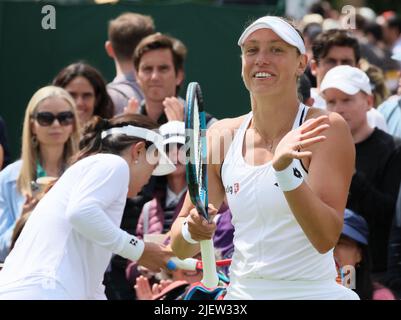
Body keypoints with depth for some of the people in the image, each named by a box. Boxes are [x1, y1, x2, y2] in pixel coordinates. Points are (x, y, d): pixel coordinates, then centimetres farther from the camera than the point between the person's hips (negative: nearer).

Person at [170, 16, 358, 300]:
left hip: (311, 292, -4)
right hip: (241, 294, 4)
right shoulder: (220, 136, 1)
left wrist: (284, 170, -31)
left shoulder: (327, 128, -11)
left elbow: (326, 238, -20)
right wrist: (192, 230, -17)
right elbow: (179, 248, 4)